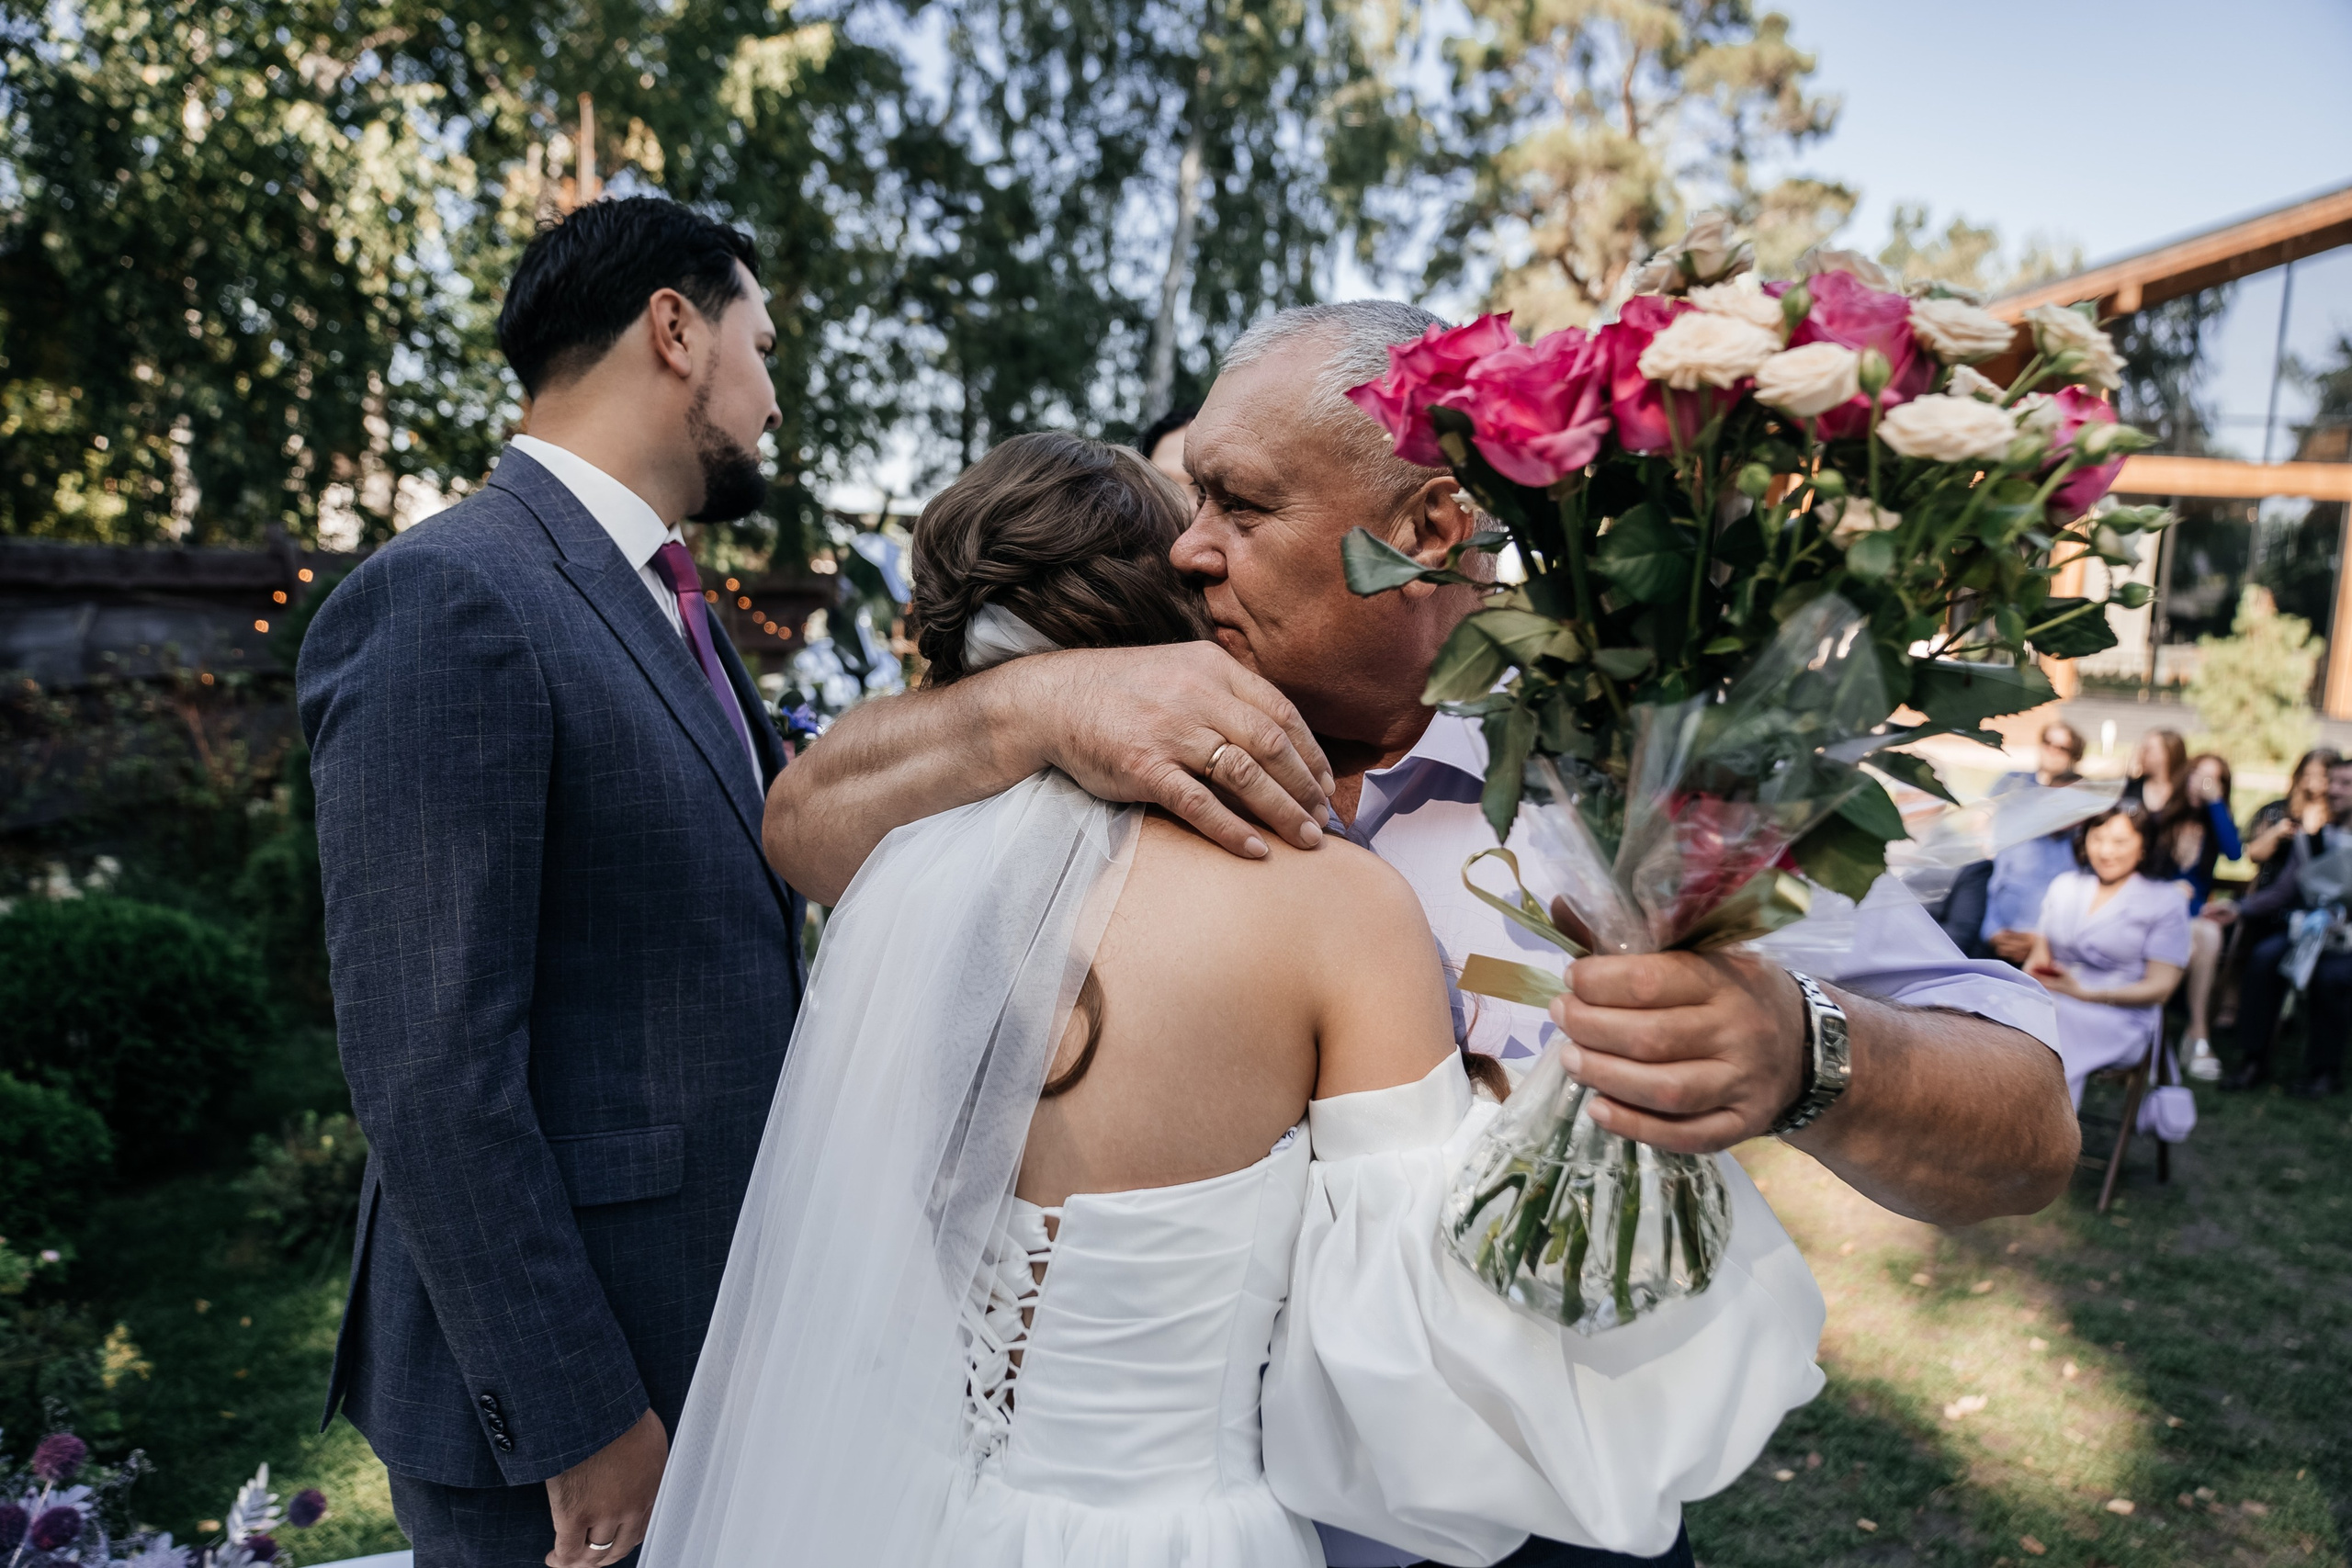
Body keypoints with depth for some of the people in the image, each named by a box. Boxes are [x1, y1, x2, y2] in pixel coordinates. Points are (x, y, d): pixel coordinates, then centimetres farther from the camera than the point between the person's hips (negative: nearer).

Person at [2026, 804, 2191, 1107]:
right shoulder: (2064, 886, 20)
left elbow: (2159, 986, 0)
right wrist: (2034, 971, -10)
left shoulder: (2164, 902, 7)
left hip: (2120, 1017, -3)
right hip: (2050, 1001, 3)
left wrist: (2086, 993, -15)